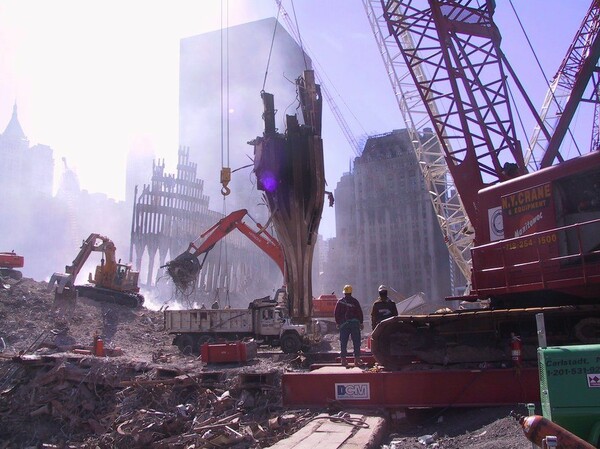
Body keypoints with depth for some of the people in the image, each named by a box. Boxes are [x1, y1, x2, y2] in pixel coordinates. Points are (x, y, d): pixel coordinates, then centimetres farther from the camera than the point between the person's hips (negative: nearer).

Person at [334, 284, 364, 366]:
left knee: (343, 343, 6)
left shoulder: (340, 301, 2)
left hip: (343, 324, 1)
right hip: (355, 323, -1)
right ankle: (357, 359, 1)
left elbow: (336, 313, 3)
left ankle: (343, 359, 4)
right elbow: (360, 313, 0)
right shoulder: (355, 301, 0)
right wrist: (361, 323, 7)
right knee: (356, 342, 4)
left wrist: (338, 323, 12)